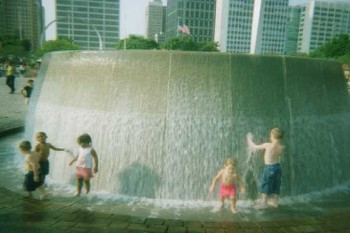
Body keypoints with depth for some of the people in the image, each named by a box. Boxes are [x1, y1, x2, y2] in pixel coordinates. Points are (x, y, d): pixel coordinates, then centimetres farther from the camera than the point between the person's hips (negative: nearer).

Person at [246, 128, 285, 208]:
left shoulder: (268, 145, -22)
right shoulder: (282, 147, -8)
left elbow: (255, 147, -11)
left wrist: (249, 140, 5)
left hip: (269, 168, -6)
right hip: (277, 166, 6)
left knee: (265, 185, 8)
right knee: (276, 186, 19)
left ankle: (264, 203, 16)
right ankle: (275, 202, 32)